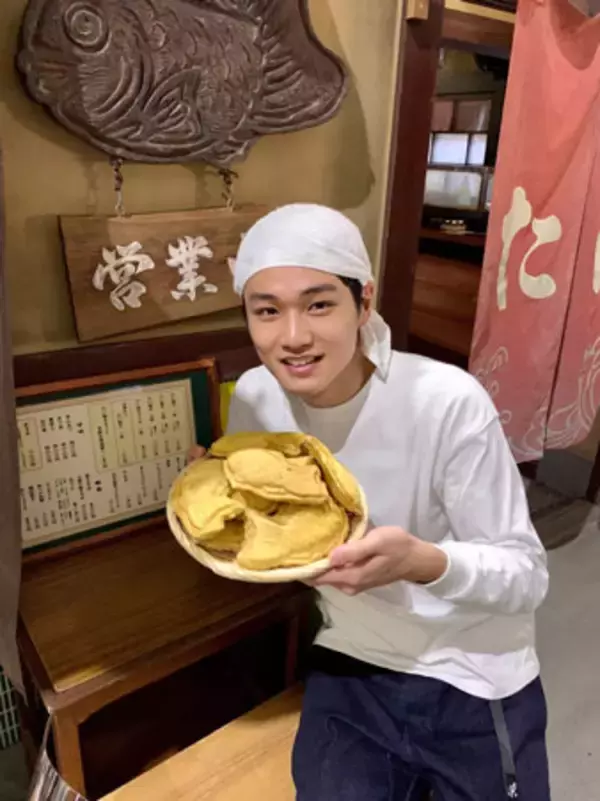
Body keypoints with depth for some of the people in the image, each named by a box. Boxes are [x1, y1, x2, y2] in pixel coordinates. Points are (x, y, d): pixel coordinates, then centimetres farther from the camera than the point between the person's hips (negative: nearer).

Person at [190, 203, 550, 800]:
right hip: (352, 667, 3)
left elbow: (527, 574, -17)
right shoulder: (255, 397, -11)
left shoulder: (449, 403, -25)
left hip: (475, 679, -2)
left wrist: (423, 561, -36)